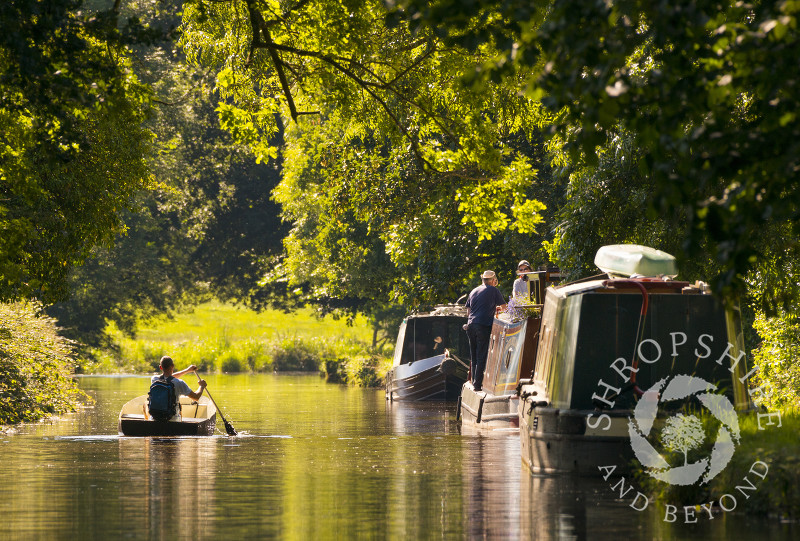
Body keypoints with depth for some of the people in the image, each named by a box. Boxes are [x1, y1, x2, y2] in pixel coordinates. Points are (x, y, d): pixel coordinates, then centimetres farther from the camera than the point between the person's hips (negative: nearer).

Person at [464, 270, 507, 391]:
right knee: (482, 357, -4)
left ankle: (475, 382, 16)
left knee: (474, 357, 13)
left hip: (471, 325, 6)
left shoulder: (473, 291, 18)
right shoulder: (493, 290, 1)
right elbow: (504, 307, 8)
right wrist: (496, 309, 30)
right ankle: (477, 384, -7)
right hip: (484, 326, -6)